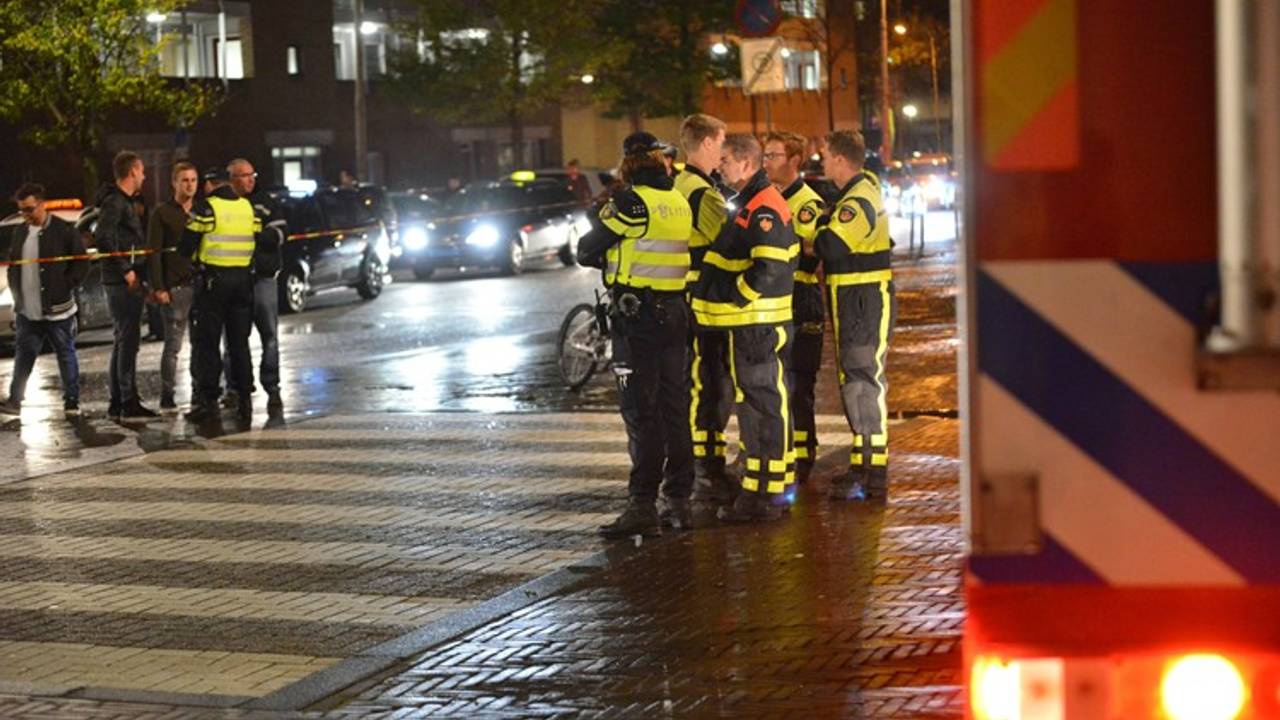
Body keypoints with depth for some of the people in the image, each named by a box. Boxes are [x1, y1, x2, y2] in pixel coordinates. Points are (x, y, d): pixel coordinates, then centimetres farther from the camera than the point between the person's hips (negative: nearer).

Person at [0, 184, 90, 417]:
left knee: (66, 355, 5)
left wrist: (64, 288, -9)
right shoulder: (19, 233, 10)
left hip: (57, 310, -5)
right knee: (23, 356, 8)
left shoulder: (64, 231, -8)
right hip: (27, 311, 5)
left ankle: (72, 401, 12)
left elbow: (81, 264, -5)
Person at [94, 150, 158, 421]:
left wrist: (133, 270, 17)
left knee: (122, 342, 13)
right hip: (123, 283, -11)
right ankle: (129, 403, -11)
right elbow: (103, 238, -25)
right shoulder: (115, 202, -13)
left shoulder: (122, 201, 19)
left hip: (126, 283, 11)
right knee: (128, 341, -10)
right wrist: (126, 270, -21)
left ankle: (117, 403, 18)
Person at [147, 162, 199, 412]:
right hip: (176, 287, -4)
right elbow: (153, 252, -4)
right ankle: (167, 398, 1)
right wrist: (158, 287, -12)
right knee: (173, 344, -3)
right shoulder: (163, 213, 1)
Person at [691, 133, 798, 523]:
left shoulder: (762, 209, -17)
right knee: (757, 401, 15)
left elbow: (768, 268, -26)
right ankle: (774, 485, 23)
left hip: (757, 324, -11)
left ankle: (764, 495, -5)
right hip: (750, 322, 11)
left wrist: (735, 297, -17)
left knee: (762, 403, -8)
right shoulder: (751, 205, 18)